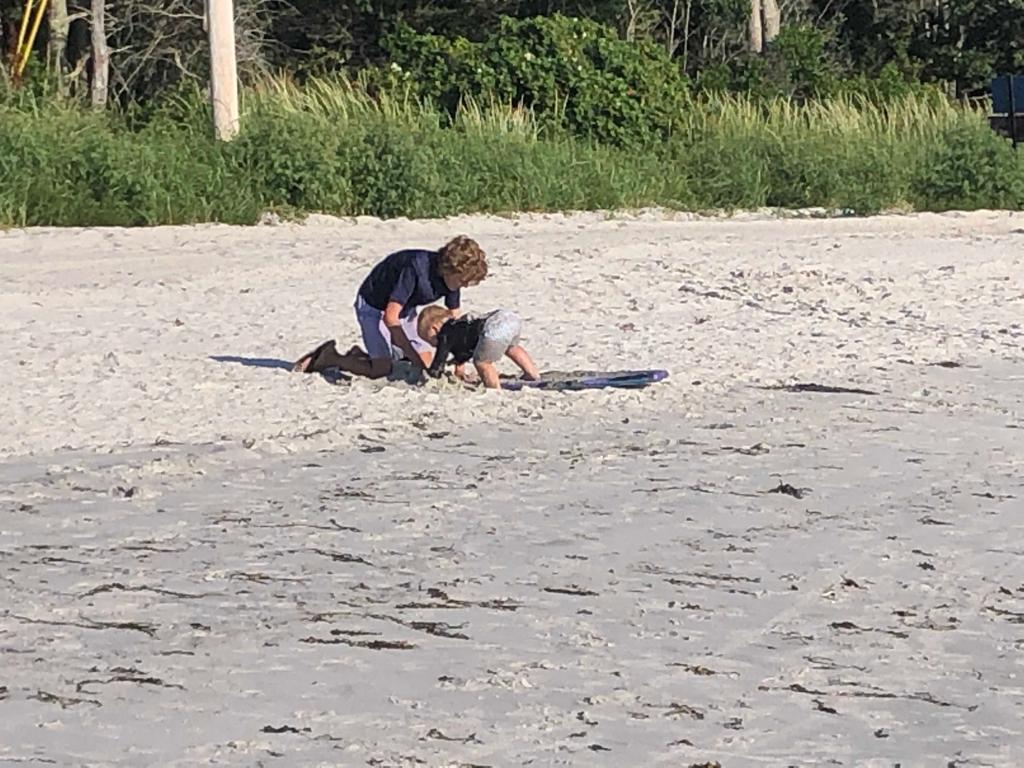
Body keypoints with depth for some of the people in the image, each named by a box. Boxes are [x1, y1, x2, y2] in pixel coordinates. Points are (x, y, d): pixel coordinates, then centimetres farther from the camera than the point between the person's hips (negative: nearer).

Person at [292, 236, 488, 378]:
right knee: (381, 369, -17)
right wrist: (415, 358, -35)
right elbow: (390, 317, -37)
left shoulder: (452, 274, -15)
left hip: (404, 309, 8)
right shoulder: (416, 268, -37)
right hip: (373, 306, -8)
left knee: (427, 362, 0)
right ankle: (331, 358, 5)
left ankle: (360, 355, 15)